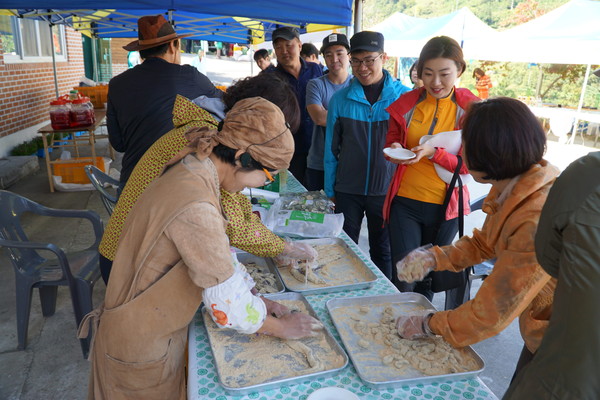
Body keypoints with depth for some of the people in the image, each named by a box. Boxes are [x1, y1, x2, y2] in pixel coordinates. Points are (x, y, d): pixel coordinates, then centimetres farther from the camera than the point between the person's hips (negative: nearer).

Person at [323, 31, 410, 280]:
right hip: (347, 190, 1)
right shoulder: (340, 99, -1)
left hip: (387, 190, -1)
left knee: (382, 251, 14)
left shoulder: (405, 97, -5)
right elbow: (332, 148, 4)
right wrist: (330, 191, 5)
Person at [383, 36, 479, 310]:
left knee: (429, 276, 17)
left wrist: (433, 152, -24)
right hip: (405, 202, 1)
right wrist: (394, 151, -14)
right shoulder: (406, 104, 0)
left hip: (445, 205, 0)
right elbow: (391, 143, 10)